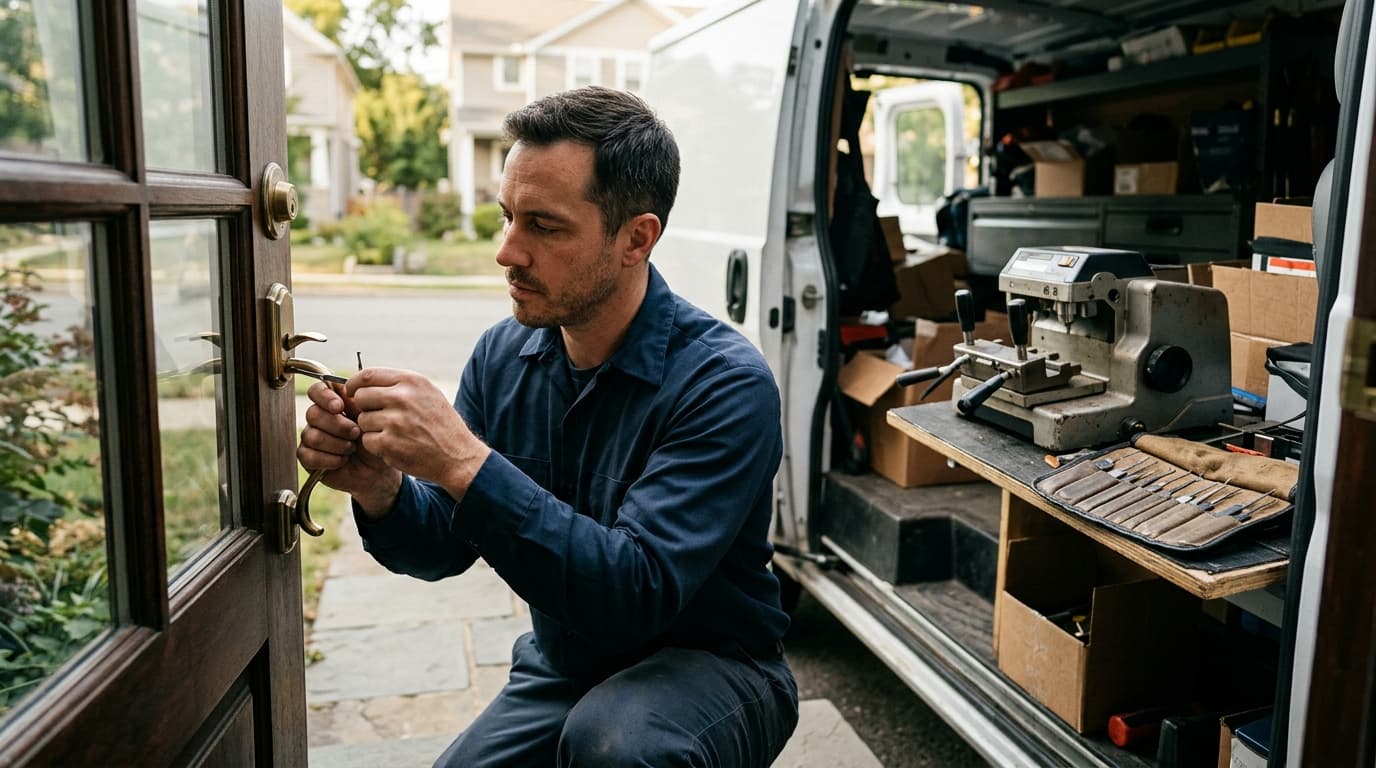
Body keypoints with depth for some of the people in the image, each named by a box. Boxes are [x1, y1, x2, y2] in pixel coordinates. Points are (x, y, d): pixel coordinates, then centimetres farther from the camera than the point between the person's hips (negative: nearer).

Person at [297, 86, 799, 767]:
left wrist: (466, 463, -37)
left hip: (709, 667, -5)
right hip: (562, 670, 6)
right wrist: (379, 488, -22)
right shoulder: (502, 355, -4)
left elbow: (638, 592, -31)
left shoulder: (725, 383, -23)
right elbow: (442, 549, 0)